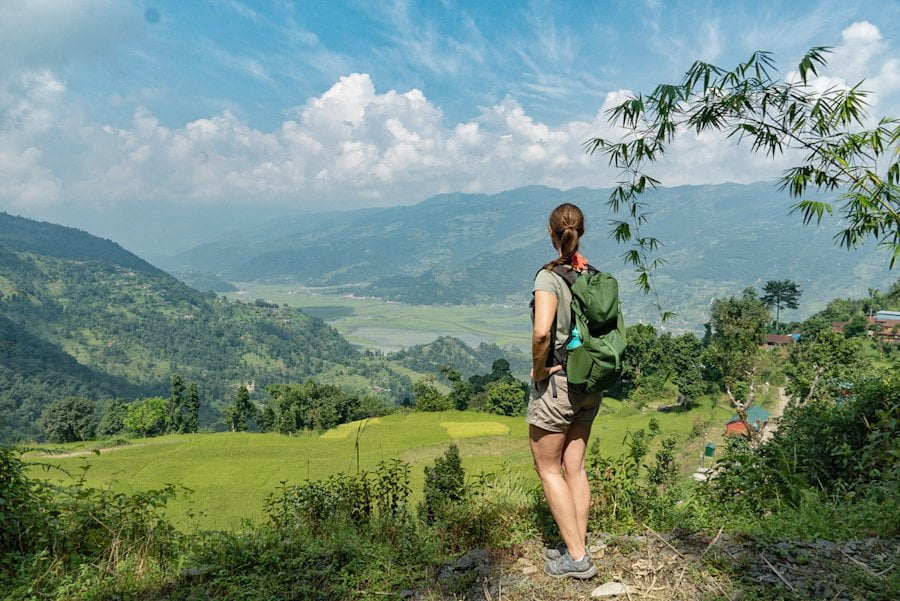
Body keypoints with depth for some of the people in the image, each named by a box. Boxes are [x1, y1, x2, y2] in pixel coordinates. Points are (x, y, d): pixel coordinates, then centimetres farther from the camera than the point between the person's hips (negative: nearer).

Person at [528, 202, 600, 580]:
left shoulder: (549, 276, -17)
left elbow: (541, 331, -30)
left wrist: (538, 367, -15)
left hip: (556, 382, -7)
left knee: (548, 469, 8)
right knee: (575, 467, 16)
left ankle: (576, 558, 12)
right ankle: (577, 549, 26)